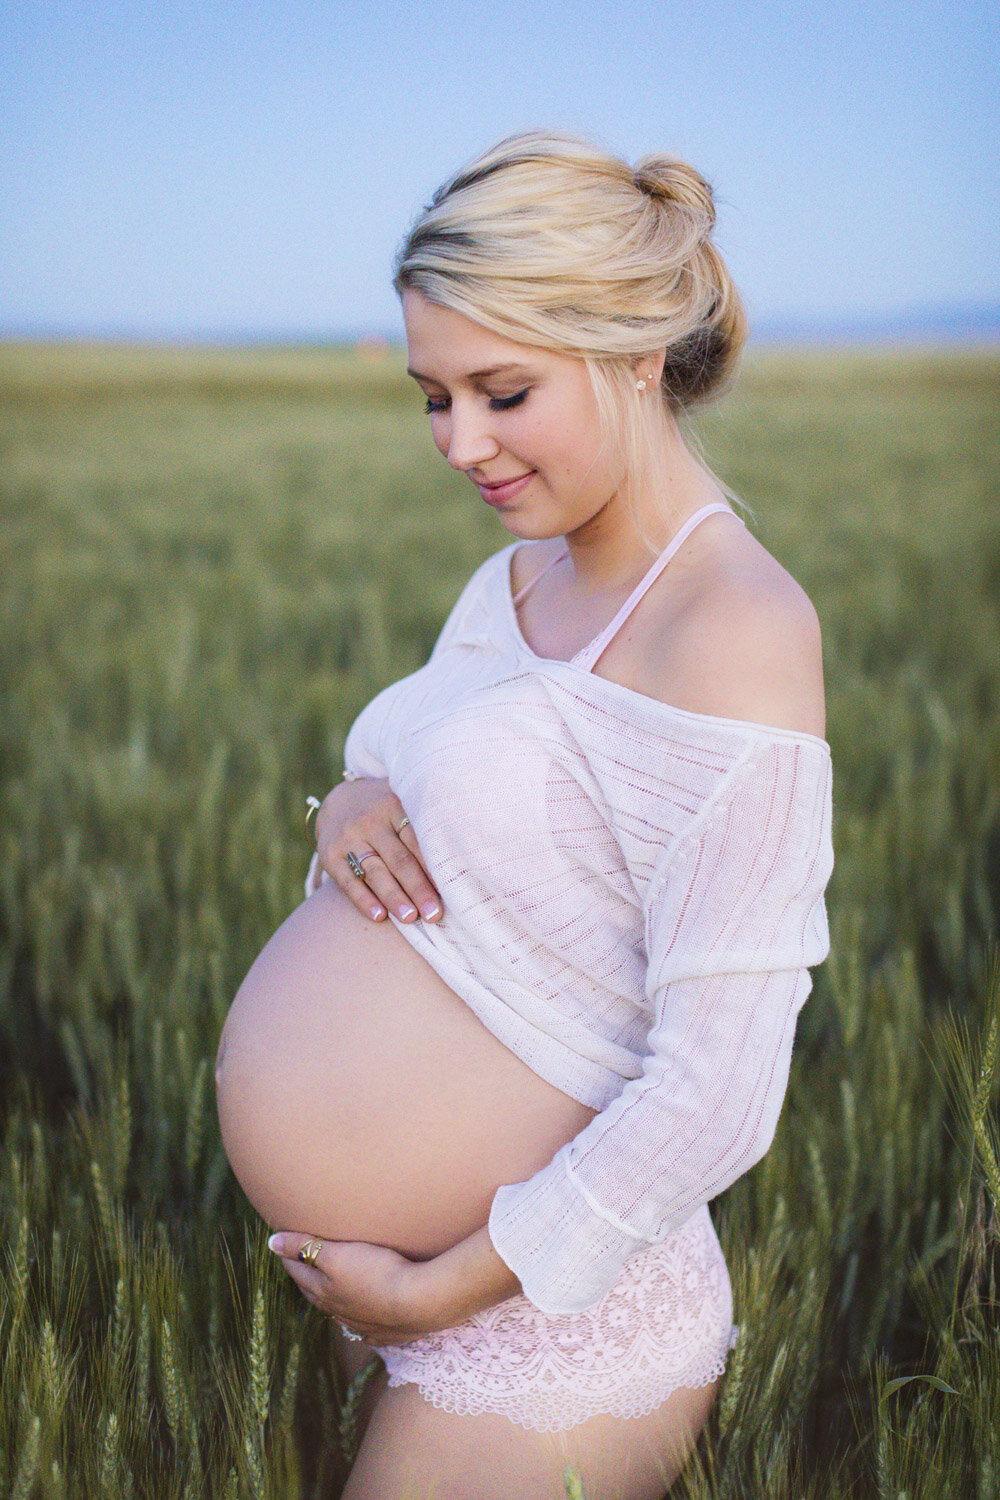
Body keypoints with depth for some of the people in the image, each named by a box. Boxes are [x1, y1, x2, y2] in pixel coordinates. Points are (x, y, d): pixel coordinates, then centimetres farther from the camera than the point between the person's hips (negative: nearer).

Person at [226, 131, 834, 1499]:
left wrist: (432, 1294, -16)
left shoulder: (737, 627, -23)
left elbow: (716, 1095, -24)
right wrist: (350, 806, -7)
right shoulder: (521, 577, 4)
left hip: (549, 1333, -8)